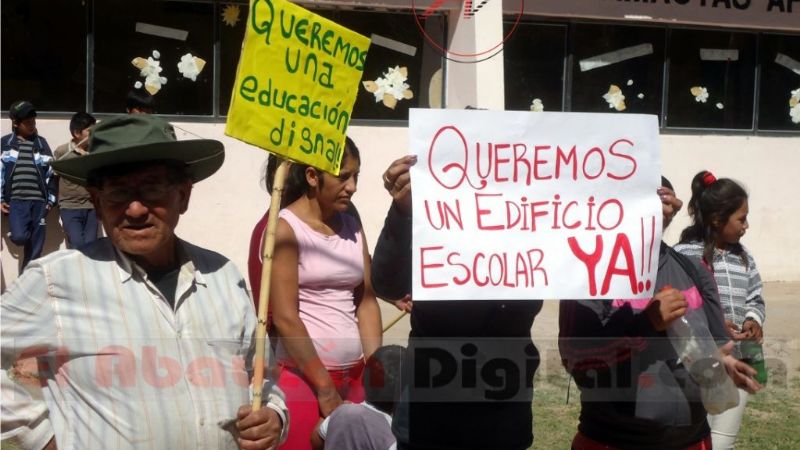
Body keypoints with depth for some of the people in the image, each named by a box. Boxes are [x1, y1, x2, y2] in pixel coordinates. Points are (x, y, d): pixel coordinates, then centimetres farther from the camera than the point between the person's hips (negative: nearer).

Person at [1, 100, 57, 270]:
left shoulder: (41, 143, 11)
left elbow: (51, 172, 12)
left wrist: (51, 199, 6)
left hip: (39, 201, 2)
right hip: (16, 200, -2)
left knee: (35, 249, 1)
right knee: (19, 237, -21)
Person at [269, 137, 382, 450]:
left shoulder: (352, 226, 10)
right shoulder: (285, 228, -8)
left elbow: (366, 302, 8)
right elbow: (284, 318, -12)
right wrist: (325, 388, -11)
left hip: (354, 376, 5)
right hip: (302, 376, -5)